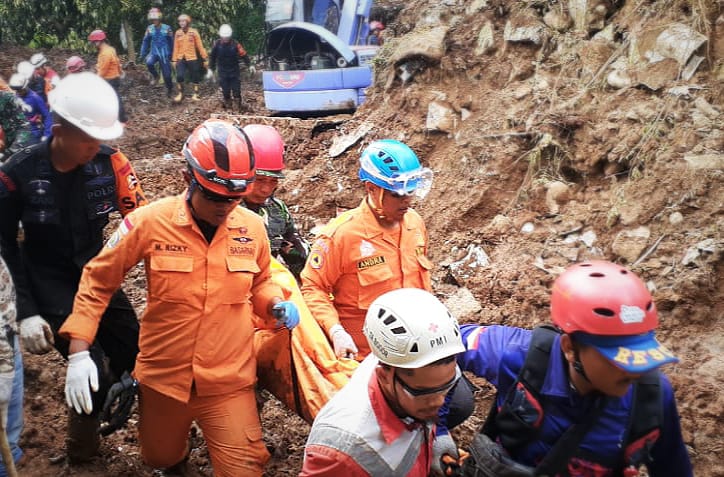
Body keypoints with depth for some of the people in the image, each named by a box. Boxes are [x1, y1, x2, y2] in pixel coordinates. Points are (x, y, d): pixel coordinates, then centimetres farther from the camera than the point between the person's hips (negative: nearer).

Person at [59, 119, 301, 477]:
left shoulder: (252, 227, -6)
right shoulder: (150, 222, -14)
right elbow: (98, 280, -4)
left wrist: (276, 306, -9)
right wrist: (79, 352, -10)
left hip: (229, 381, 0)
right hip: (164, 376, 0)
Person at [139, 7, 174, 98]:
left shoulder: (167, 28, -8)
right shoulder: (149, 29, -1)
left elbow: (172, 42, 2)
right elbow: (145, 42, 8)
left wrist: (172, 54, 6)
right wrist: (142, 54, 6)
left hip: (164, 54, -2)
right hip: (154, 52, 2)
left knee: (166, 73, 2)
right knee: (149, 62, -31)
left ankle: (169, 88, 27)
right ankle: (155, 77, -3)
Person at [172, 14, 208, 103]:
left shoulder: (194, 32, -4)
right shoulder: (178, 33, 5)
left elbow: (200, 46, -3)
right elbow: (176, 47, 8)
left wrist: (204, 59, -3)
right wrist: (174, 60, 6)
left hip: (192, 58, -1)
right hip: (181, 59, 2)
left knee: (195, 77, 8)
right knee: (179, 76, -12)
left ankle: (195, 94, 24)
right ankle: (180, 94, 5)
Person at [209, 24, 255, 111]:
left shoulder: (235, 44, -12)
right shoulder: (217, 44, -7)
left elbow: (244, 55, -10)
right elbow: (212, 57, 3)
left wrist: (250, 65, -19)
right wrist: (211, 69, 4)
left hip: (234, 72, -1)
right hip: (222, 73, 1)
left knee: (236, 91, -1)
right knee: (225, 92, 5)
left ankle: (239, 109, 9)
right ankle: (228, 109, 15)